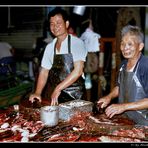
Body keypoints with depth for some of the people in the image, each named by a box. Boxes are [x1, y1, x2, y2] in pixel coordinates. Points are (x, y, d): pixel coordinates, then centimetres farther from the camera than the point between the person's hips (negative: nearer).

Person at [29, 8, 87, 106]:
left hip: (75, 95, -4)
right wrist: (37, 93, -2)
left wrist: (58, 88, -20)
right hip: (56, 95, 5)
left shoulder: (77, 43, -10)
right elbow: (44, 72, 10)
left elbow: (78, 71, -19)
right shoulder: (49, 47, 7)